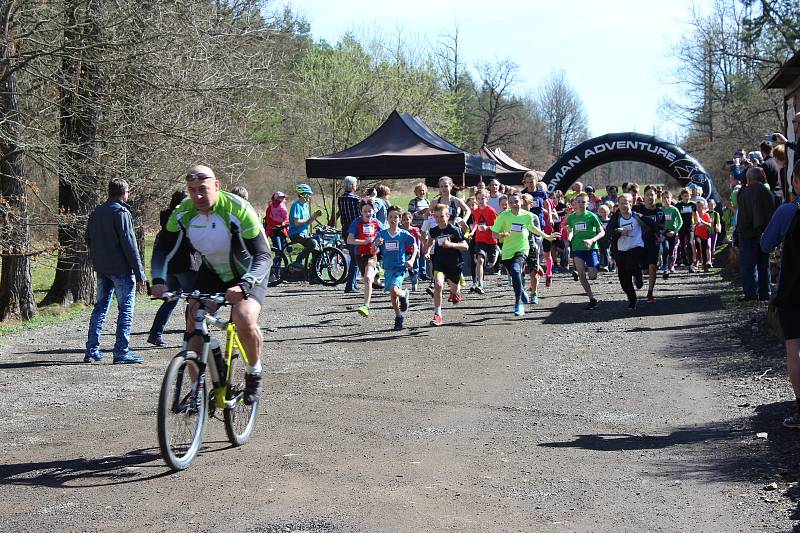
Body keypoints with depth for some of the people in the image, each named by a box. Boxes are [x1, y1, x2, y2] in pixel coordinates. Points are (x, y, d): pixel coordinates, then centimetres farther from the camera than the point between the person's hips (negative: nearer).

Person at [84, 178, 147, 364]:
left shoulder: (95, 212, 12)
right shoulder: (121, 212, -12)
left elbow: (88, 240, 18)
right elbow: (129, 243, -15)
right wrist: (139, 273, -12)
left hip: (101, 268, 7)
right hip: (121, 268, -7)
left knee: (100, 307, 13)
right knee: (126, 310, -1)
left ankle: (92, 350, 12)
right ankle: (122, 352, -2)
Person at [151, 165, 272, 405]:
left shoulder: (238, 210, -29)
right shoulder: (183, 214, -15)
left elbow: (263, 255, -33)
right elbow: (163, 250, -5)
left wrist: (243, 285, -50)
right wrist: (159, 281, -25)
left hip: (247, 274, -5)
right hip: (211, 272, 5)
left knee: (244, 319, -29)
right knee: (193, 321, -11)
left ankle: (254, 371, -1)